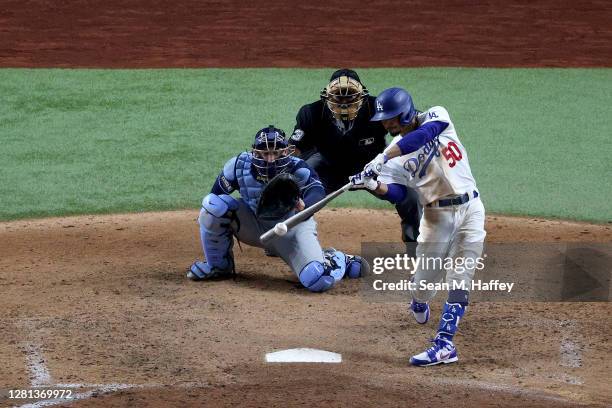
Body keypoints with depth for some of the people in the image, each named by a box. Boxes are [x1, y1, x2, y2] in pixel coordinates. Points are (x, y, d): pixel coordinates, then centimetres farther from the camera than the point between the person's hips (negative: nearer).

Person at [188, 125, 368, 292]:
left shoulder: (297, 169, -27)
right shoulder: (239, 165, -19)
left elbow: (317, 190, -45)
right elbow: (217, 194, -4)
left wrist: (304, 206, -67)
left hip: (293, 227, -3)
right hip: (254, 225, 3)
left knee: (318, 280, -27)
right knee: (213, 205, -25)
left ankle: (339, 261, 15)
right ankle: (219, 265, -2)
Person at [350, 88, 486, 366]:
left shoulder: (436, 116, -5)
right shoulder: (395, 154, 0)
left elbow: (422, 135, -27)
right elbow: (396, 194, -11)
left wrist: (382, 158, -35)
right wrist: (372, 185, -32)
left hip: (470, 209, -2)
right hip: (437, 216, 2)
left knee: (459, 280, -8)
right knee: (424, 282, 4)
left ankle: (445, 343, -8)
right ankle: (419, 305, 40)